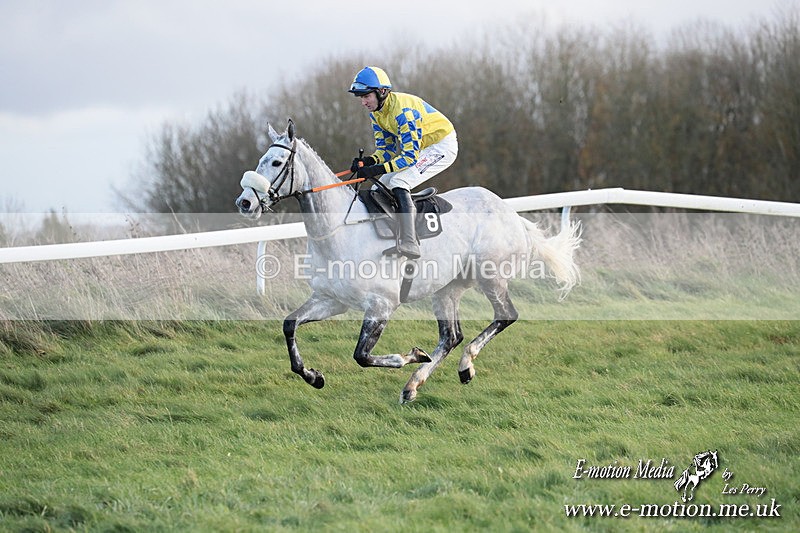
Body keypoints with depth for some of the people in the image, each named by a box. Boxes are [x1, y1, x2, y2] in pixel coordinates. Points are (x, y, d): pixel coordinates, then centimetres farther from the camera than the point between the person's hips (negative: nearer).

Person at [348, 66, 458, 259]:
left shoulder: (402, 110, -30)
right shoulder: (376, 112, -1)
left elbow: (410, 156, -32)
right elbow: (385, 148, 3)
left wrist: (379, 169, -39)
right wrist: (370, 161, -18)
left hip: (443, 146, -10)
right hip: (417, 147, 10)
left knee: (398, 182, -27)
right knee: (382, 186, 4)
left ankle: (409, 244, -37)